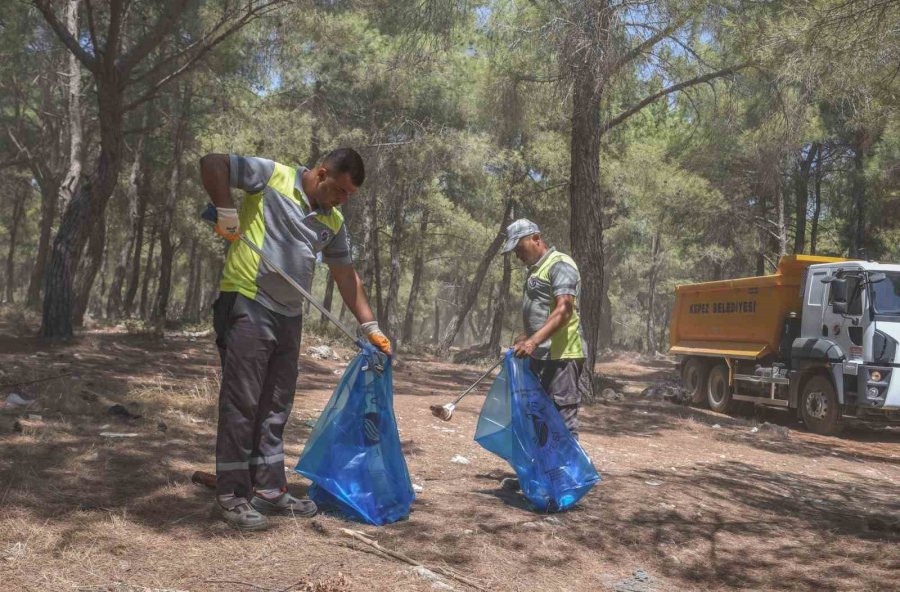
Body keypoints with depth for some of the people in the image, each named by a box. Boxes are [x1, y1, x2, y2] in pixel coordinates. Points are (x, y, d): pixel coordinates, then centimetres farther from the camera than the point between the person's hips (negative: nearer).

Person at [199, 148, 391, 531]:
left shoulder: (333, 223, 13)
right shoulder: (272, 176, -5)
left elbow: (346, 275, 17)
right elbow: (212, 163, -7)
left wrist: (370, 327, 14)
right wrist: (226, 210, -19)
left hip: (288, 316, 7)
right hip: (247, 306, -7)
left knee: (275, 406, 11)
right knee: (241, 402, -4)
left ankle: (269, 489, 22)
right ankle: (232, 495, 5)